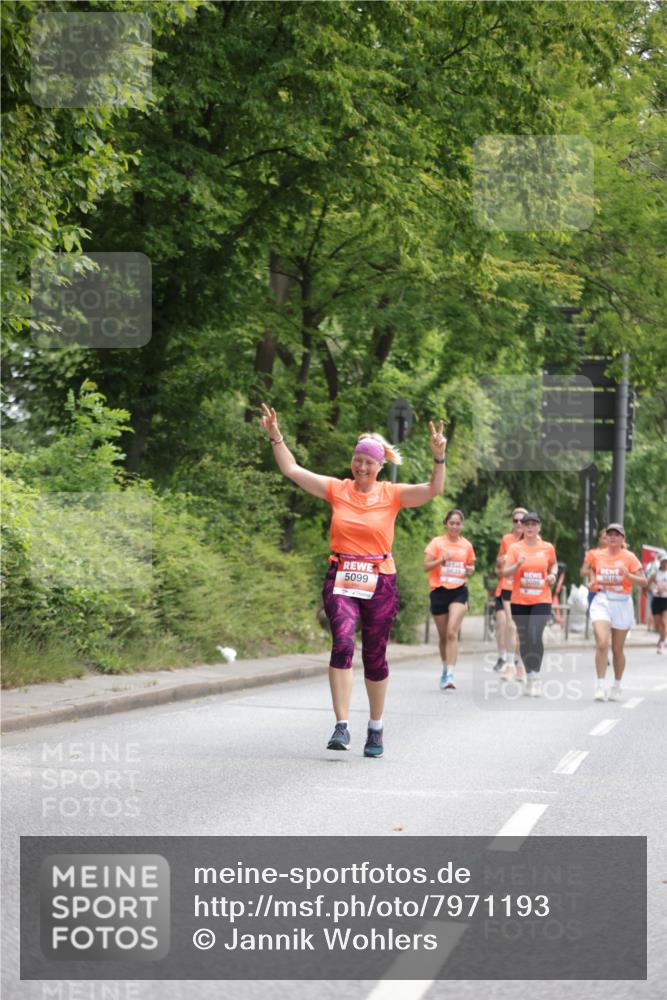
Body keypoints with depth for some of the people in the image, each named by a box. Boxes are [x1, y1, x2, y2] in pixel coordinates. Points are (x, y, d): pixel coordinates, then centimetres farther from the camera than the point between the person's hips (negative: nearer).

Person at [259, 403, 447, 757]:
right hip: (341, 580, 0)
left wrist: (439, 458, -25)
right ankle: (341, 726, -24)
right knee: (342, 642, -21)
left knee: (374, 657, 8)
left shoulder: (392, 495, 2)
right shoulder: (337, 489, 5)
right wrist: (275, 436, 0)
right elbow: (292, 470, 7)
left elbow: (433, 489, -10)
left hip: (379, 584, 0)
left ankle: (375, 729, 24)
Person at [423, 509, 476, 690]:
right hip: (439, 591, 0)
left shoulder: (466, 545, 8)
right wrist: (441, 560, -20)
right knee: (443, 636, 10)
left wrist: (470, 570, -1)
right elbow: (426, 567, -4)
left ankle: (450, 675, -23)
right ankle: (445, 669, 32)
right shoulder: (437, 543, 1)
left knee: (452, 632, -17)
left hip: (459, 591, 0)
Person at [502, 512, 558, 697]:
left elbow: (554, 564, 22)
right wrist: (517, 565, -25)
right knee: (524, 640, 7)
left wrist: (553, 574, 1)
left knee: (535, 636, -20)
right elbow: (505, 572, -6)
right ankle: (529, 677, 23)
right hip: (519, 601, 1)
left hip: (541, 600, -1)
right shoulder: (515, 548, -1)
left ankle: (536, 677, -11)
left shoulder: (548, 548, 2)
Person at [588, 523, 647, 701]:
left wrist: (628, 575, -23)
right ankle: (600, 687, -15)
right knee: (602, 643, -19)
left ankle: (616, 687, 25)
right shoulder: (597, 555, 6)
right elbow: (590, 570, 26)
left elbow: (643, 582, -6)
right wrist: (592, 581, 5)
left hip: (622, 603, -1)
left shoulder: (629, 557, -2)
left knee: (617, 649, 8)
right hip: (601, 601, 1)